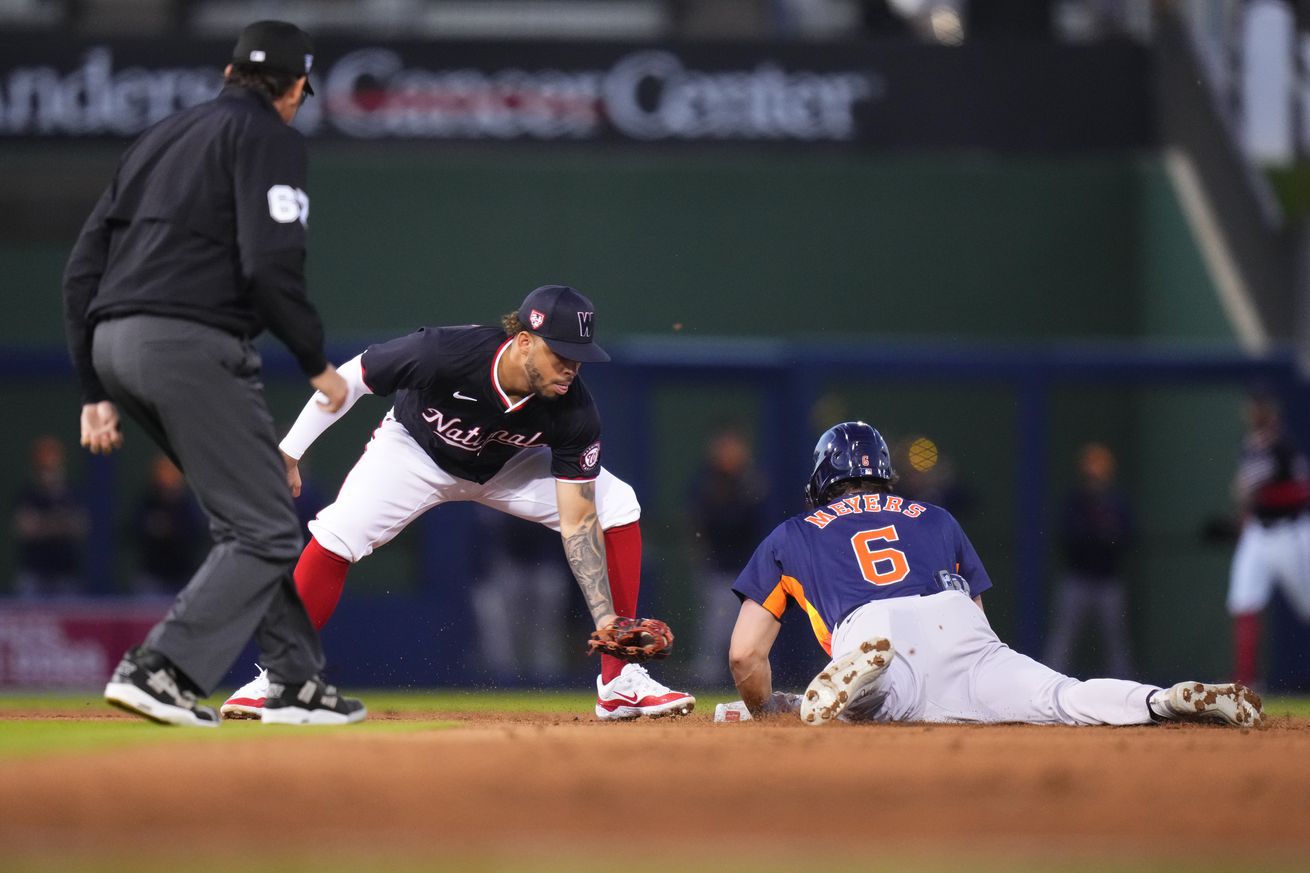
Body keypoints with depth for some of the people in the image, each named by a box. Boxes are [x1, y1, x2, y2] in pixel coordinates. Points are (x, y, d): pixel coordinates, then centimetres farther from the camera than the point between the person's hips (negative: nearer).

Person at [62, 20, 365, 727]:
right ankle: (157, 670, -19)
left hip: (113, 343, 9)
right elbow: (271, 262, -15)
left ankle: (295, 680, 17)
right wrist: (317, 363, -3)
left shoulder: (160, 137, 24)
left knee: (253, 515, 18)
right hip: (191, 344, -8)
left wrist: (96, 390, 20)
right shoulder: (269, 136, 1)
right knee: (264, 530, -6)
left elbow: (84, 266, 20)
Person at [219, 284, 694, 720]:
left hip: (508, 466, 3)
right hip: (415, 451, -3)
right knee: (338, 535, -28)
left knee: (616, 507, -13)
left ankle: (621, 683, -6)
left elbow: (577, 521, -26)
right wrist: (289, 451, -17)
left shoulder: (574, 413, -31)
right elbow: (348, 379, -22)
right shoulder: (443, 352, -39)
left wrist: (604, 617, -35)